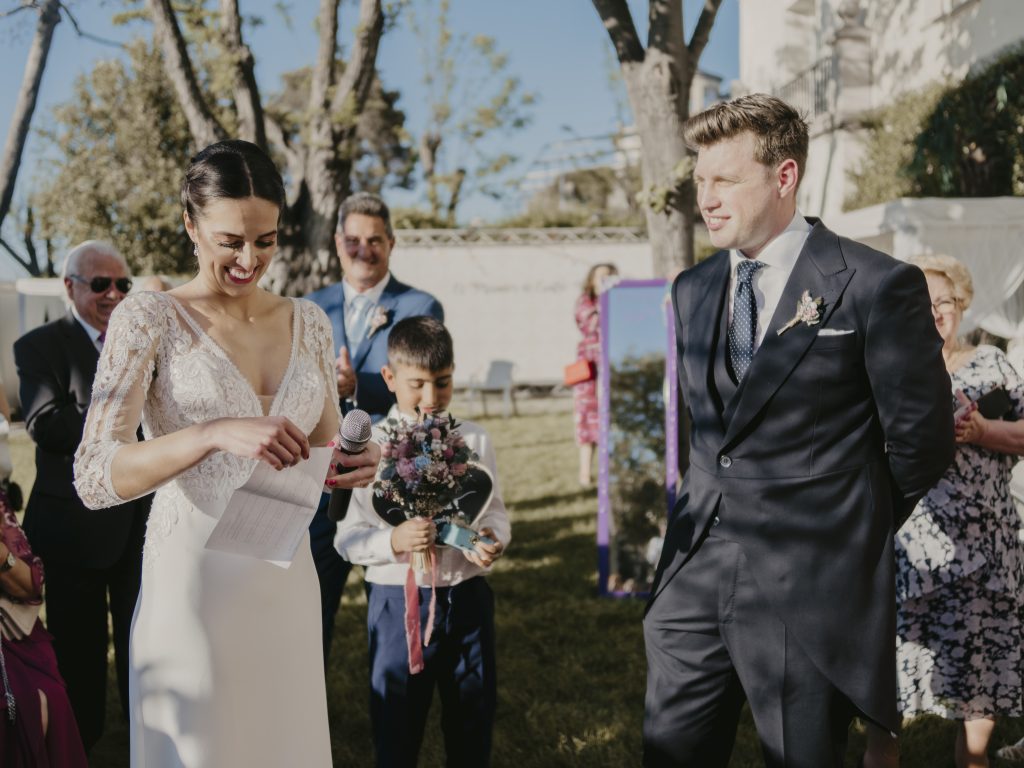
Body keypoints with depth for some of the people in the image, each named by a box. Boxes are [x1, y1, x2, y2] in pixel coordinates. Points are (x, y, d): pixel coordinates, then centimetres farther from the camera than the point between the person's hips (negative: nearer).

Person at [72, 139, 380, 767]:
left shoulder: (309, 323, 7)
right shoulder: (149, 318, -8)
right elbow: (95, 478, -17)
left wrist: (355, 464, -9)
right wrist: (215, 434, -32)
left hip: (287, 587, 5)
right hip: (193, 586, -4)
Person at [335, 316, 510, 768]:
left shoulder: (474, 441, 2)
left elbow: (495, 512, 7)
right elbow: (348, 538, -8)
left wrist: (492, 539, -16)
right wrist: (393, 541, -26)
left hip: (467, 596, 3)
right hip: (398, 600, -2)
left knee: (473, 718, 16)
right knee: (396, 726, 11)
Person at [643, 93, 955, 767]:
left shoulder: (877, 287, -10)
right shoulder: (693, 290, 10)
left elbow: (922, 437, -4)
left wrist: (855, 529, 5)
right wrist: (716, 501, 13)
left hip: (811, 586, -5)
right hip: (696, 571, 6)